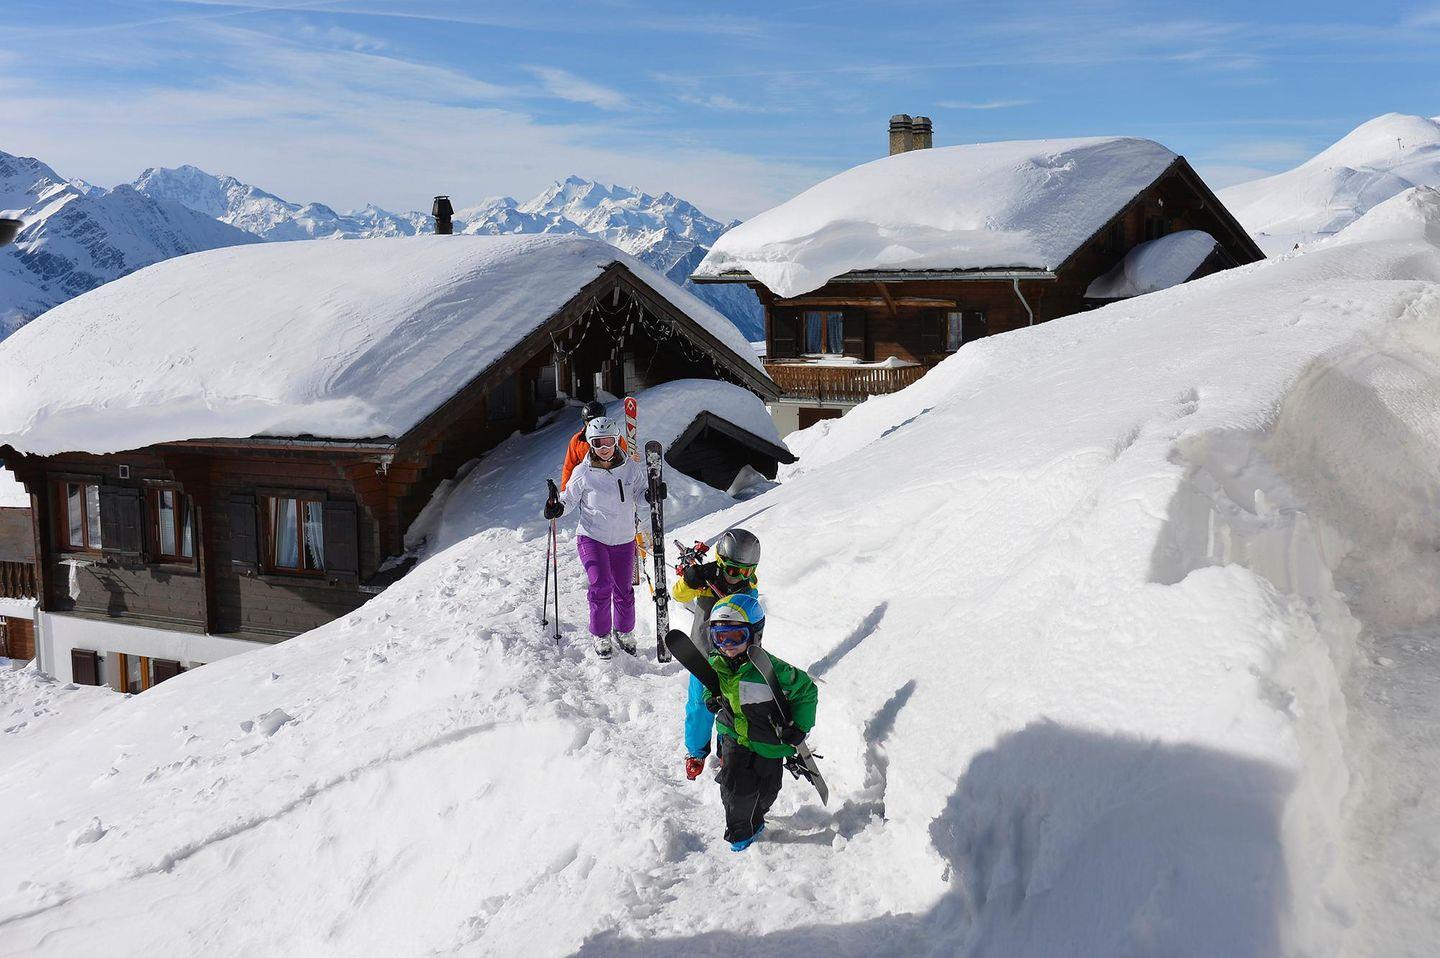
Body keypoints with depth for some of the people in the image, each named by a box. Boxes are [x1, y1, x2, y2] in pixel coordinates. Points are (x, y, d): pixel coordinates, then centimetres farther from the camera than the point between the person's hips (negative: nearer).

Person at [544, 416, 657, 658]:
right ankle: (601, 635, 5)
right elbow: (570, 498, 4)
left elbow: (640, 492, 7)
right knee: (601, 585, -16)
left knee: (623, 589, 8)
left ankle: (624, 632, 32)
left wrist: (651, 494, -15)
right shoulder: (583, 472, -8)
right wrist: (557, 507, -16)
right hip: (592, 538, -2)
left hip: (623, 540, 2)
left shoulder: (630, 467, -4)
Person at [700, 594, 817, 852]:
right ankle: (740, 832, 14)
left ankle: (754, 818, 44)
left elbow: (807, 690, -13)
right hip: (734, 735, 2)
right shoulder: (716, 665, -10)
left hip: (769, 740, -2)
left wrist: (799, 727, -14)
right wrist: (711, 700, -6)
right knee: (735, 785, -11)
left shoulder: (770, 669, -27)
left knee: (765, 790, 11)